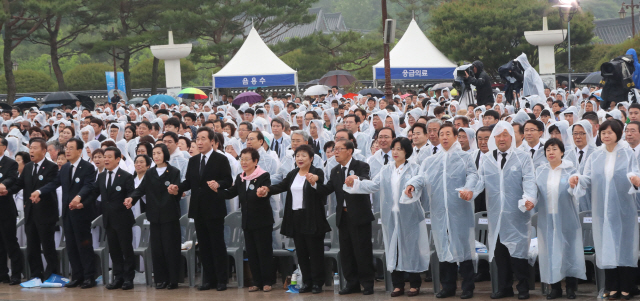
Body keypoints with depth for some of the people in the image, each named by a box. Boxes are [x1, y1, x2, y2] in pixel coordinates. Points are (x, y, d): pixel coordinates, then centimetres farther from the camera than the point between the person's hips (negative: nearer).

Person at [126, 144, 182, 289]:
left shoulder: (174, 172, 1)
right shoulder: (149, 173, 13)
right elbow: (141, 189, 3)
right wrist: (132, 198, -17)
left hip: (170, 216, -4)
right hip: (155, 216, 4)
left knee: (170, 247, -4)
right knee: (156, 248, 3)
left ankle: (173, 279, 1)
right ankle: (160, 279, 9)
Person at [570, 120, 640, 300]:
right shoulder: (595, 157, 9)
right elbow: (588, 178, 1)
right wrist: (578, 180, -21)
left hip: (623, 209, -3)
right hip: (603, 209, 3)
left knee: (624, 245, 0)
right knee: (607, 246, 3)